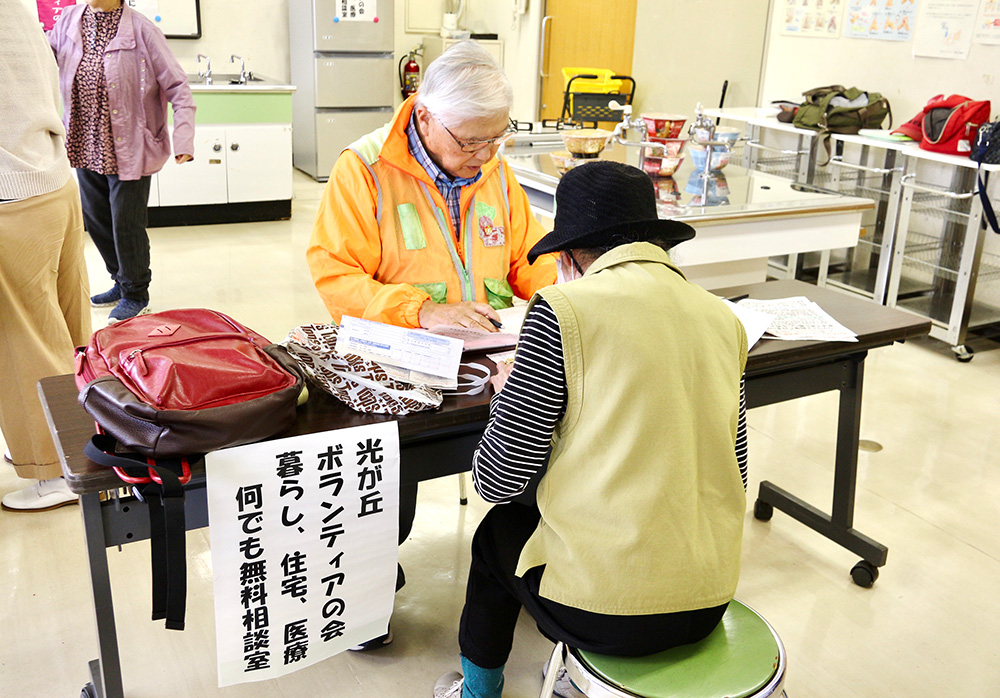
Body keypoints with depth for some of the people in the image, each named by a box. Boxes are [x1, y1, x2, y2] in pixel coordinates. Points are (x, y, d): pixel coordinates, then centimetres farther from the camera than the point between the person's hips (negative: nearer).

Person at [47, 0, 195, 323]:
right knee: (96, 220, 17)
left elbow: (178, 87, -14)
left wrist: (184, 141, -23)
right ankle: (121, 281, 37)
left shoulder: (140, 30, -14)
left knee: (126, 225, 2)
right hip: (86, 148, 6)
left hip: (129, 150, -6)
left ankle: (135, 293, 23)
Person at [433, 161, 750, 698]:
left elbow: (497, 481, -11)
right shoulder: (723, 318, 4)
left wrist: (507, 392, 10)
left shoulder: (563, 311, -12)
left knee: (499, 531, 26)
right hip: (709, 603, 6)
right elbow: (732, 475, 9)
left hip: (605, 613, -5)